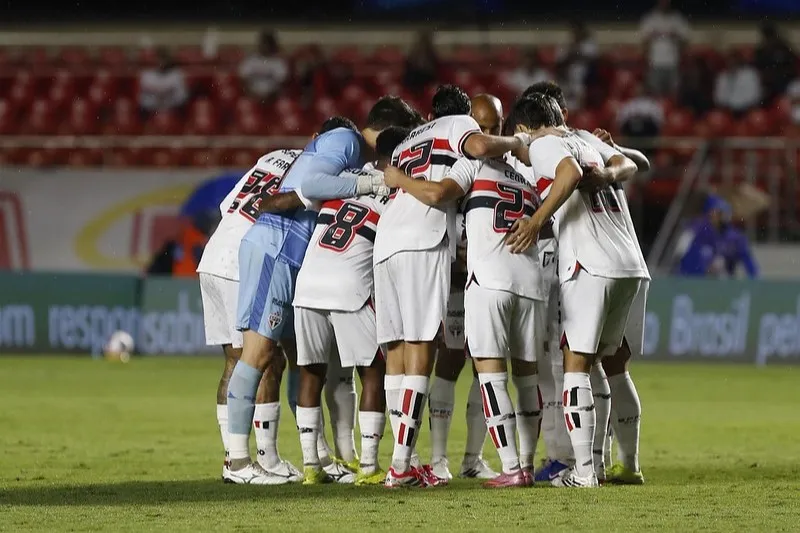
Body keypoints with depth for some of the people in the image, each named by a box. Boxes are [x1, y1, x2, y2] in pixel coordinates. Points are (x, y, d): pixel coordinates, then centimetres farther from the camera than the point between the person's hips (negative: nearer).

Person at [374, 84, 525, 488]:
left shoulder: (405, 145, 35)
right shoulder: (459, 125, 15)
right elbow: (480, 146, -8)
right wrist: (516, 144, 11)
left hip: (385, 243, 7)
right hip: (423, 242, -7)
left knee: (396, 349, 7)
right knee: (421, 348, -9)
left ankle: (401, 458, 3)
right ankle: (401, 465, -16)